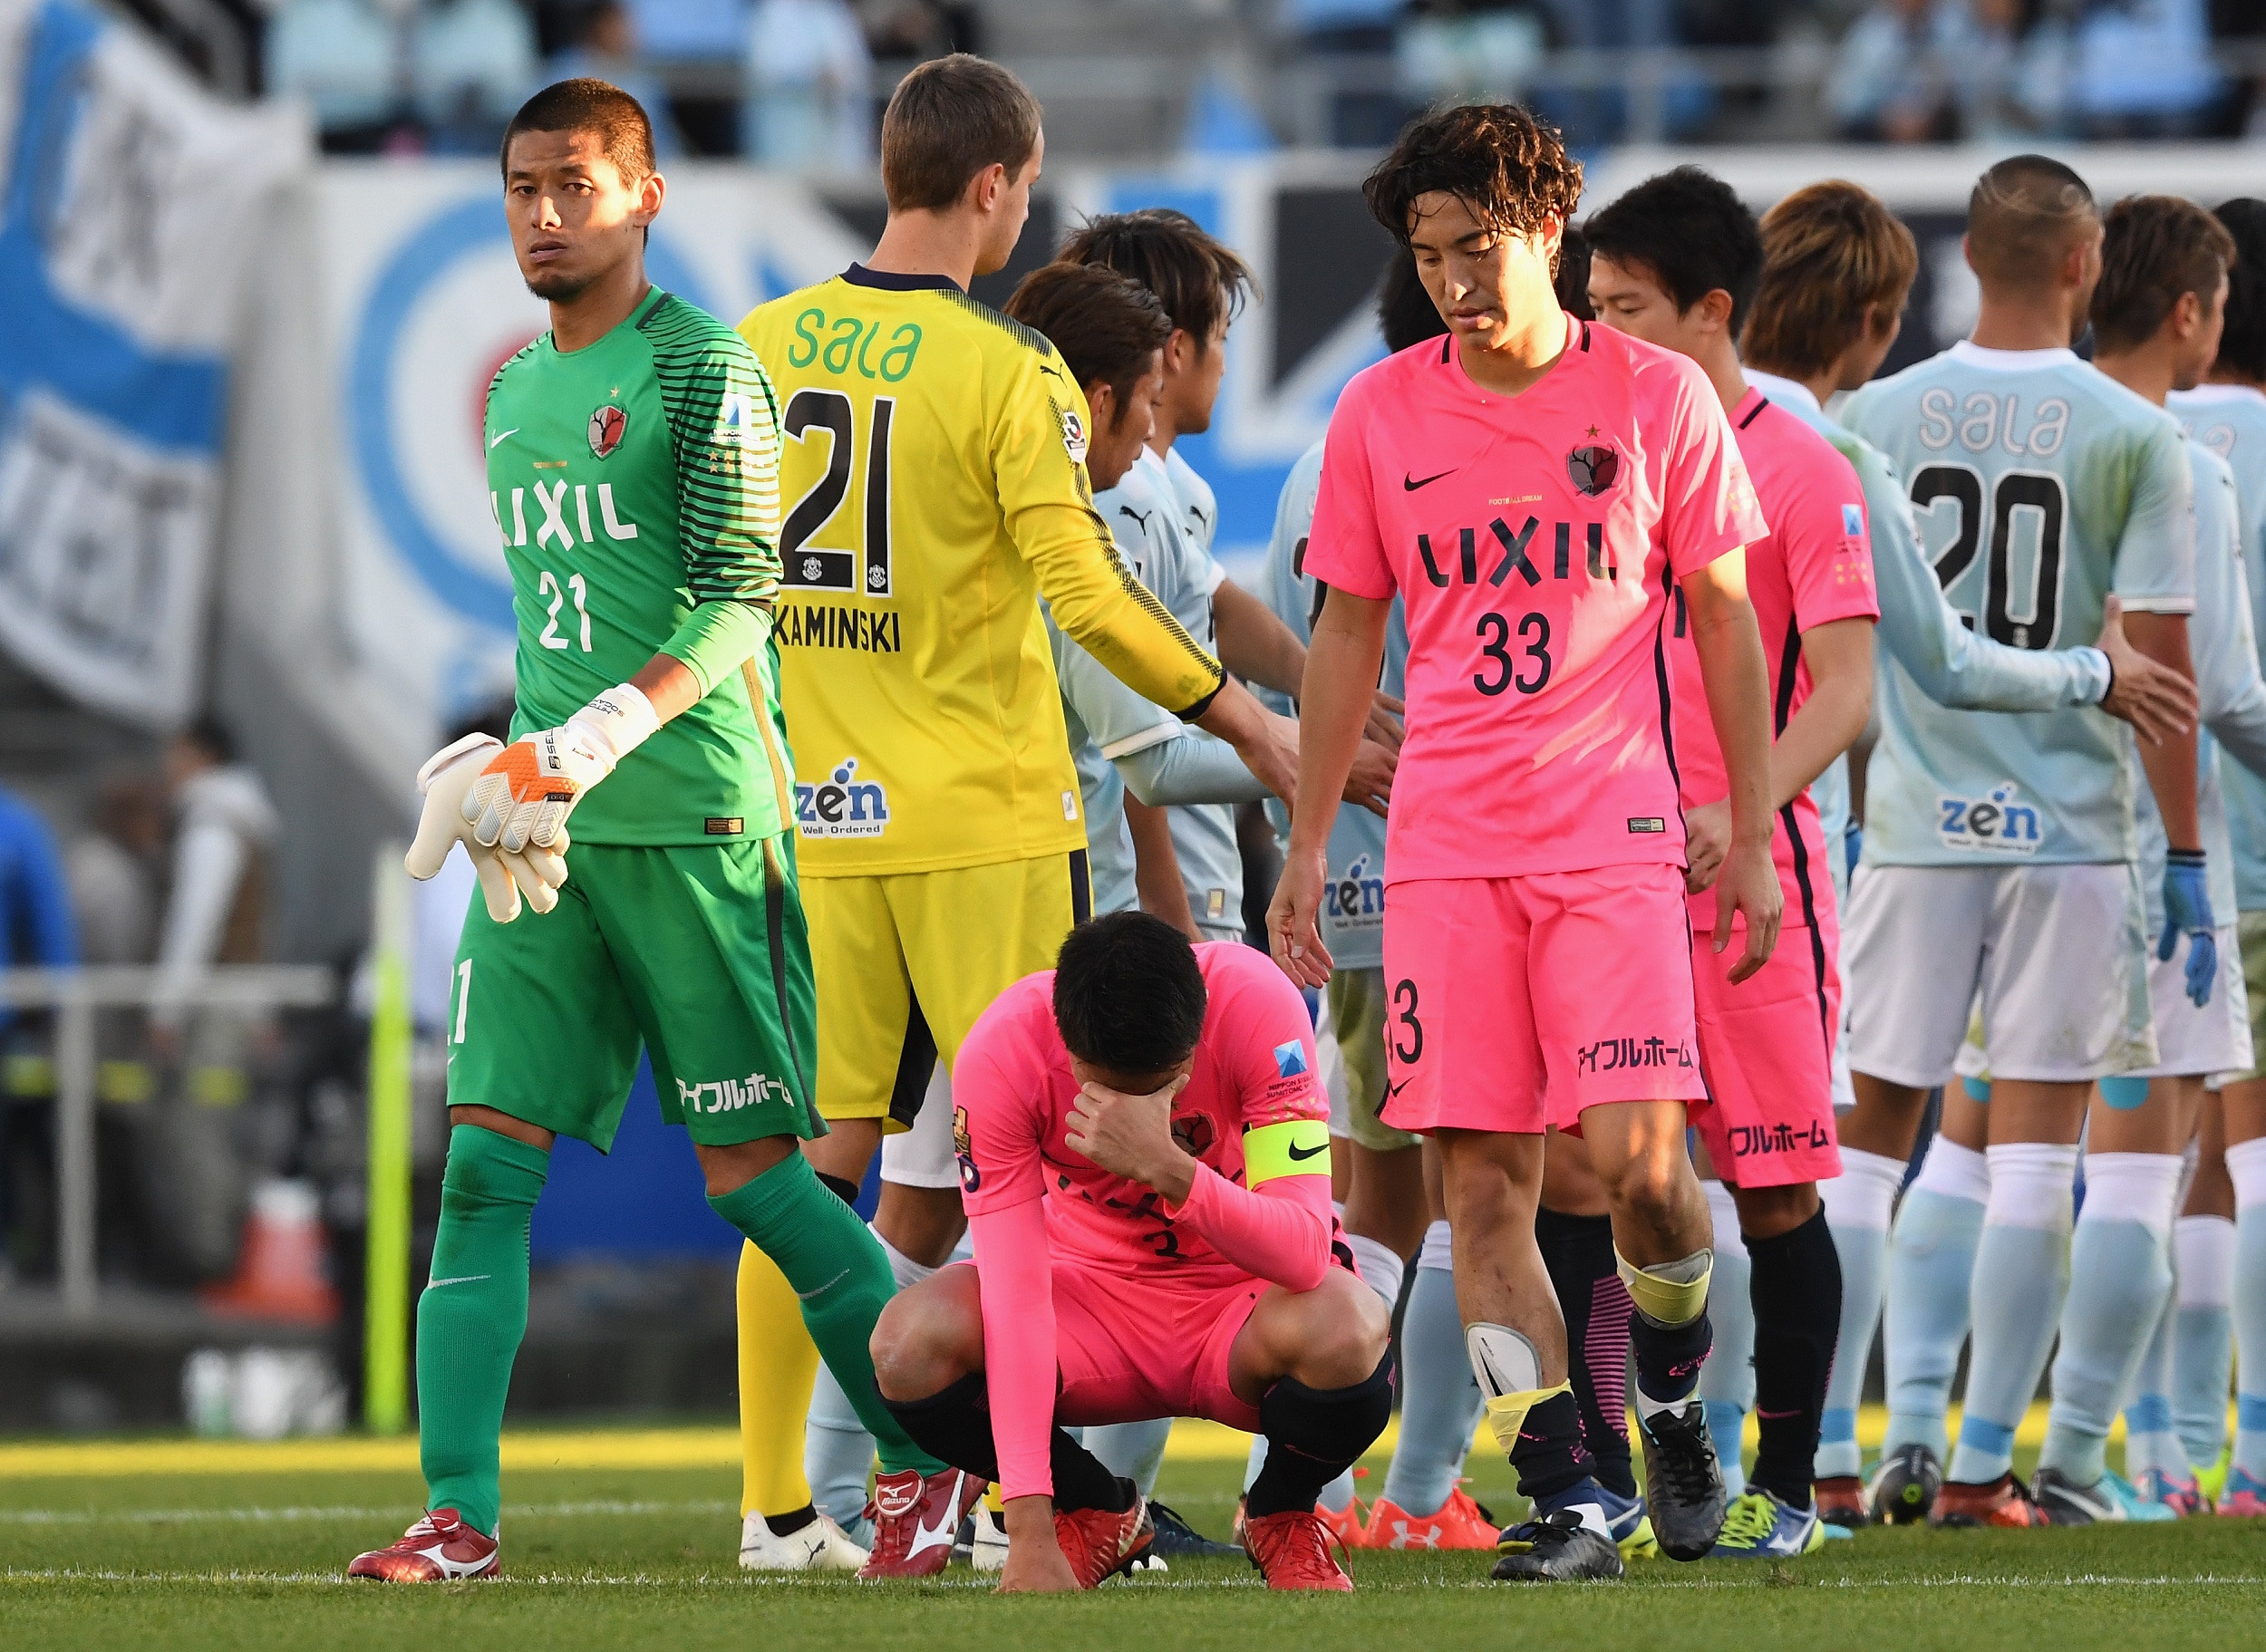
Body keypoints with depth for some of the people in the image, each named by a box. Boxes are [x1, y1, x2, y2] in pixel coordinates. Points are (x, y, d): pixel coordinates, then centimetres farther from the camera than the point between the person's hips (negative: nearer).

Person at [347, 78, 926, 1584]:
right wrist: (514, 766, 16)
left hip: (690, 818, -7)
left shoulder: (702, 369, -6)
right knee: (487, 1159, -3)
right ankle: (459, 1512, -5)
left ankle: (939, 1458, 11)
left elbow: (735, 601, -13)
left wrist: (594, 744, -23)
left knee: (752, 1164, -3)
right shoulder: (517, 391, 18)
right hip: (549, 831, 7)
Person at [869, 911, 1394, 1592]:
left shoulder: (1255, 1001, -27)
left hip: (1242, 1296, -1)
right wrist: (1030, 1535, -35)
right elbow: (1014, 1290, -28)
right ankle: (1096, 1512, 4)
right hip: (1096, 1291, 2)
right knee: (911, 1344, -28)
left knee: (1346, 1333, -37)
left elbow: (1306, 1253, -33)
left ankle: (1282, 1517, 0)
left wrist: (1167, 1168, -50)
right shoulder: (1001, 1053, -24)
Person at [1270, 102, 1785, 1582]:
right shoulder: (1380, 416, 5)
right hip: (1446, 844, 2)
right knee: (1482, 1183, -5)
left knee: (1640, 1157, -14)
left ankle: (1675, 1403, 13)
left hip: (1616, 833, -2)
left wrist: (1755, 840, 5)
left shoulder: (1659, 399, 0)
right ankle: (1565, 1498, -1)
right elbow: (1347, 637, 13)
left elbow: (1726, 623, 7)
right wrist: (1307, 849, 11)